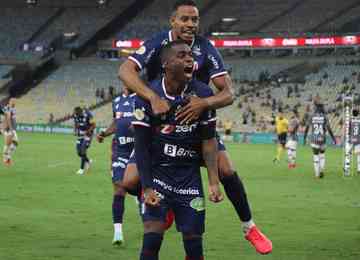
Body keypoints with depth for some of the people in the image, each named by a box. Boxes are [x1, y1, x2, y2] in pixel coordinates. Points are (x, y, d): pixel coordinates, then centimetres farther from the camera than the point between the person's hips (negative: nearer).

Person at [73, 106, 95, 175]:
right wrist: (75, 131, -3)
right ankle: (88, 161, 30)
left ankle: (82, 169, -4)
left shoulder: (87, 115, -24)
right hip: (80, 135, 6)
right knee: (79, 152, 2)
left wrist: (88, 131, -24)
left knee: (83, 151, -12)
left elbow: (94, 125, -16)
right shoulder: (75, 115, -6)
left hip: (88, 134, -6)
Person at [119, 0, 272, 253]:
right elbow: (125, 70, -32)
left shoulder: (206, 49, -11)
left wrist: (205, 103, -38)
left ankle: (249, 227, 8)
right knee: (131, 181, -11)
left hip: (196, 121, 1)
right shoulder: (157, 44, -16)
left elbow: (228, 93, -15)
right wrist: (153, 98, -47)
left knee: (227, 170, -13)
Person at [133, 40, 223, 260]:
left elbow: (208, 141, -1)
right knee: (152, 238, -14)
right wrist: (147, 188, -13)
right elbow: (141, 146, -8)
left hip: (189, 175, 2)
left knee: (194, 242, 1)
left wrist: (214, 182, -8)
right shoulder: (148, 96, -11)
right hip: (157, 173, -2)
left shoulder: (202, 94, -6)